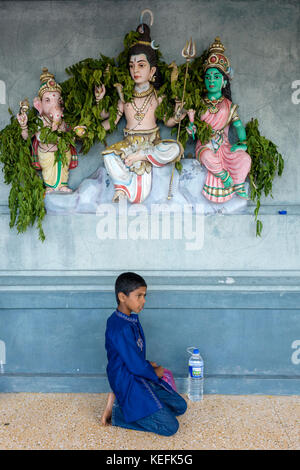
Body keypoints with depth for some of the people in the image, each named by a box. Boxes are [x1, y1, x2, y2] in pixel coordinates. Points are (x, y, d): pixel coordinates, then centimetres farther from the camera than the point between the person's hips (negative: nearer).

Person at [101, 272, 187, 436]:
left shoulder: (131, 318, 4)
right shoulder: (121, 328, -27)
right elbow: (135, 366, -21)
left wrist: (147, 364, 2)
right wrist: (155, 373, -3)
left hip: (140, 376, 10)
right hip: (128, 383, -10)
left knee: (180, 406, 11)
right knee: (169, 427, -11)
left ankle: (120, 401, 9)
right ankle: (117, 411, -2)